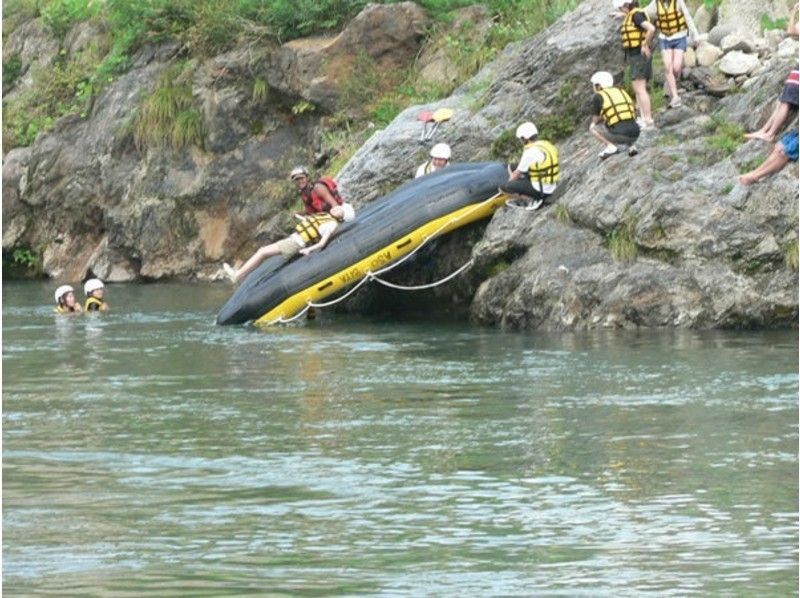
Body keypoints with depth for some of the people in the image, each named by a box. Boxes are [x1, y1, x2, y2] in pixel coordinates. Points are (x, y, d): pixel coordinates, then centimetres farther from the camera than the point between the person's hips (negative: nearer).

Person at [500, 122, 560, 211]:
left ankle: (531, 199, -1)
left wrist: (509, 181, 14)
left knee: (503, 187, -4)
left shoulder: (530, 152, -20)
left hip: (538, 190, -8)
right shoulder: (549, 146, 5)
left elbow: (517, 174, -8)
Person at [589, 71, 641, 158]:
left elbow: (595, 121, 11)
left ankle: (610, 146, -1)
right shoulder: (622, 92, 23)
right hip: (634, 135, 5)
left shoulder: (597, 97, 6)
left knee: (592, 127, 20)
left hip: (619, 135, -5)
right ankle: (632, 145, 13)